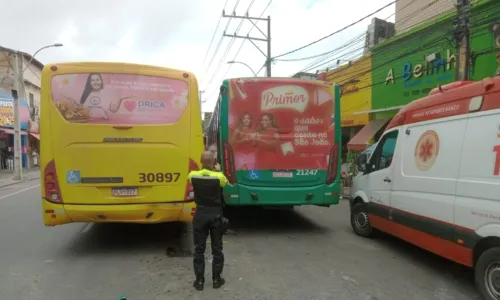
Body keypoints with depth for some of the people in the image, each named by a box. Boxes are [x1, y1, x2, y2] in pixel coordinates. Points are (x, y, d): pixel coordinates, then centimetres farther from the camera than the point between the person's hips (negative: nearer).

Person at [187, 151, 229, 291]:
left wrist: (204, 168, 25)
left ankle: (199, 281, 17)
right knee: (217, 249, 12)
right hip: (215, 215, 0)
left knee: (199, 249, 10)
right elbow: (224, 182, 10)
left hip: (200, 214, 1)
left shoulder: (193, 175, -10)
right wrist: (218, 170, 23)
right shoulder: (219, 176, -14)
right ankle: (217, 279, 21)